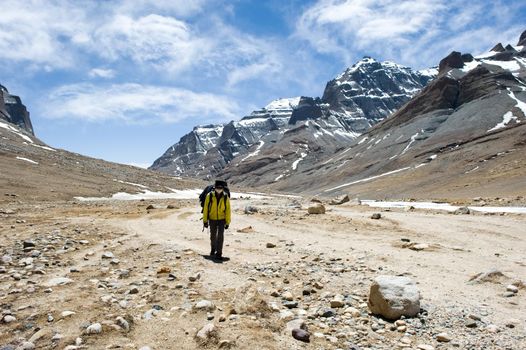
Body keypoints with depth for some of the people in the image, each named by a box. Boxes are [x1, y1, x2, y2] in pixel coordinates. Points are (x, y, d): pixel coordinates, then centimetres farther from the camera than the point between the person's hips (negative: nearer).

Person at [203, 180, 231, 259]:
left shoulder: (225, 198, -14)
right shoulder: (209, 196, -15)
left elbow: (228, 210, -7)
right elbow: (205, 209, -8)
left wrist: (227, 222, -6)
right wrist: (205, 221, -7)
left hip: (222, 219, -1)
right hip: (212, 219, 1)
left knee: (220, 235, -12)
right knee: (213, 236, 14)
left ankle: (219, 253, -5)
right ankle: (213, 249, 40)